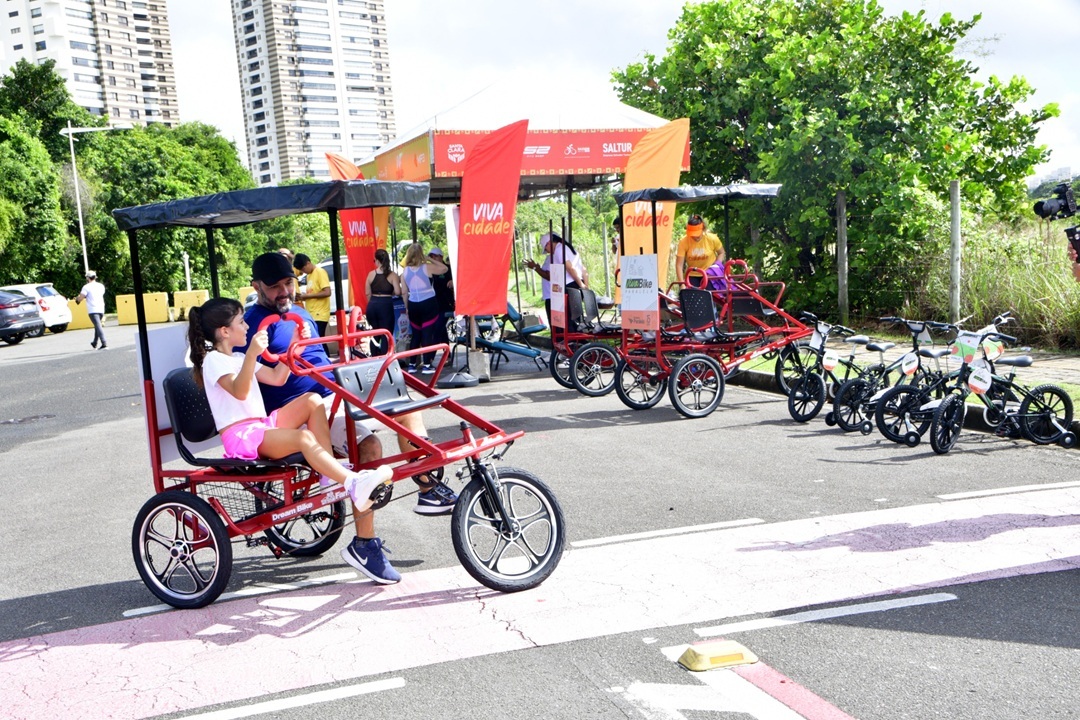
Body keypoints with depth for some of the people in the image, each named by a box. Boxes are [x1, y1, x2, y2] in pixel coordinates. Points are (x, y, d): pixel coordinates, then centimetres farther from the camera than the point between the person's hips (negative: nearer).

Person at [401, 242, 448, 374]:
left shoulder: (405, 272, 2)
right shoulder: (427, 267, -8)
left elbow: (404, 292, 5)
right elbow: (444, 268, 7)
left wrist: (407, 308, 16)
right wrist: (430, 259, 9)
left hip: (413, 305, 4)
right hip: (429, 304, -4)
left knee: (415, 335, 15)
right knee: (427, 334, 0)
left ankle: (412, 364, 17)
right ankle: (426, 365, -1)